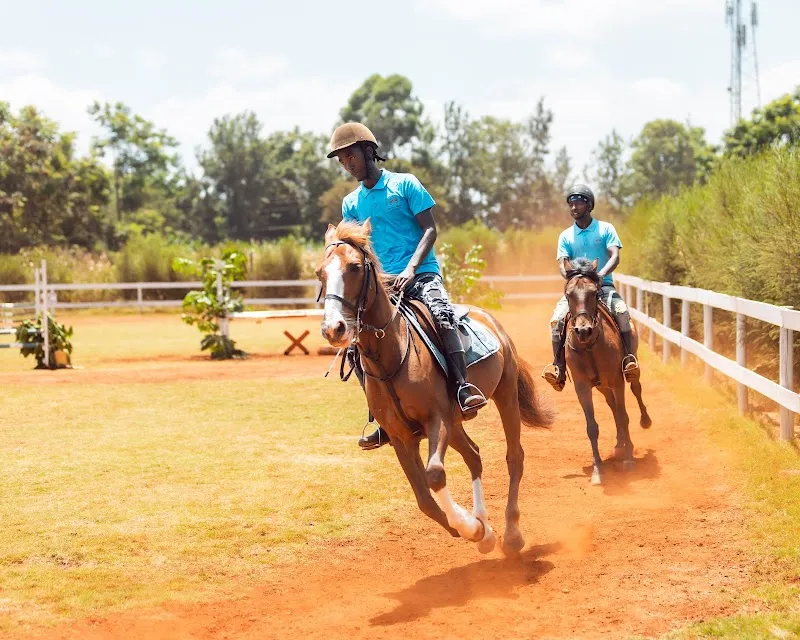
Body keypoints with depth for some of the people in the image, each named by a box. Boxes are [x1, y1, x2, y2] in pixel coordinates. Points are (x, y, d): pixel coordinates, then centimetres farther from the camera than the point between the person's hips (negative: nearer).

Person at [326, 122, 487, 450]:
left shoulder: (405, 184, 3)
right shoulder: (351, 203, 15)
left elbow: (430, 230, -3)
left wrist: (411, 268, -18)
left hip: (422, 274, -4)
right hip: (381, 285, 4)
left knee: (441, 313, -35)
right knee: (356, 346, -11)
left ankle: (463, 389, -39)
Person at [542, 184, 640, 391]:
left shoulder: (606, 229, 4)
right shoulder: (566, 236, 9)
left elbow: (615, 257, -8)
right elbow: (562, 265, 0)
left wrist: (601, 274, -27)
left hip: (604, 286, -2)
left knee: (622, 313, -31)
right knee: (557, 319, -24)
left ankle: (629, 359, -27)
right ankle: (558, 367, -19)